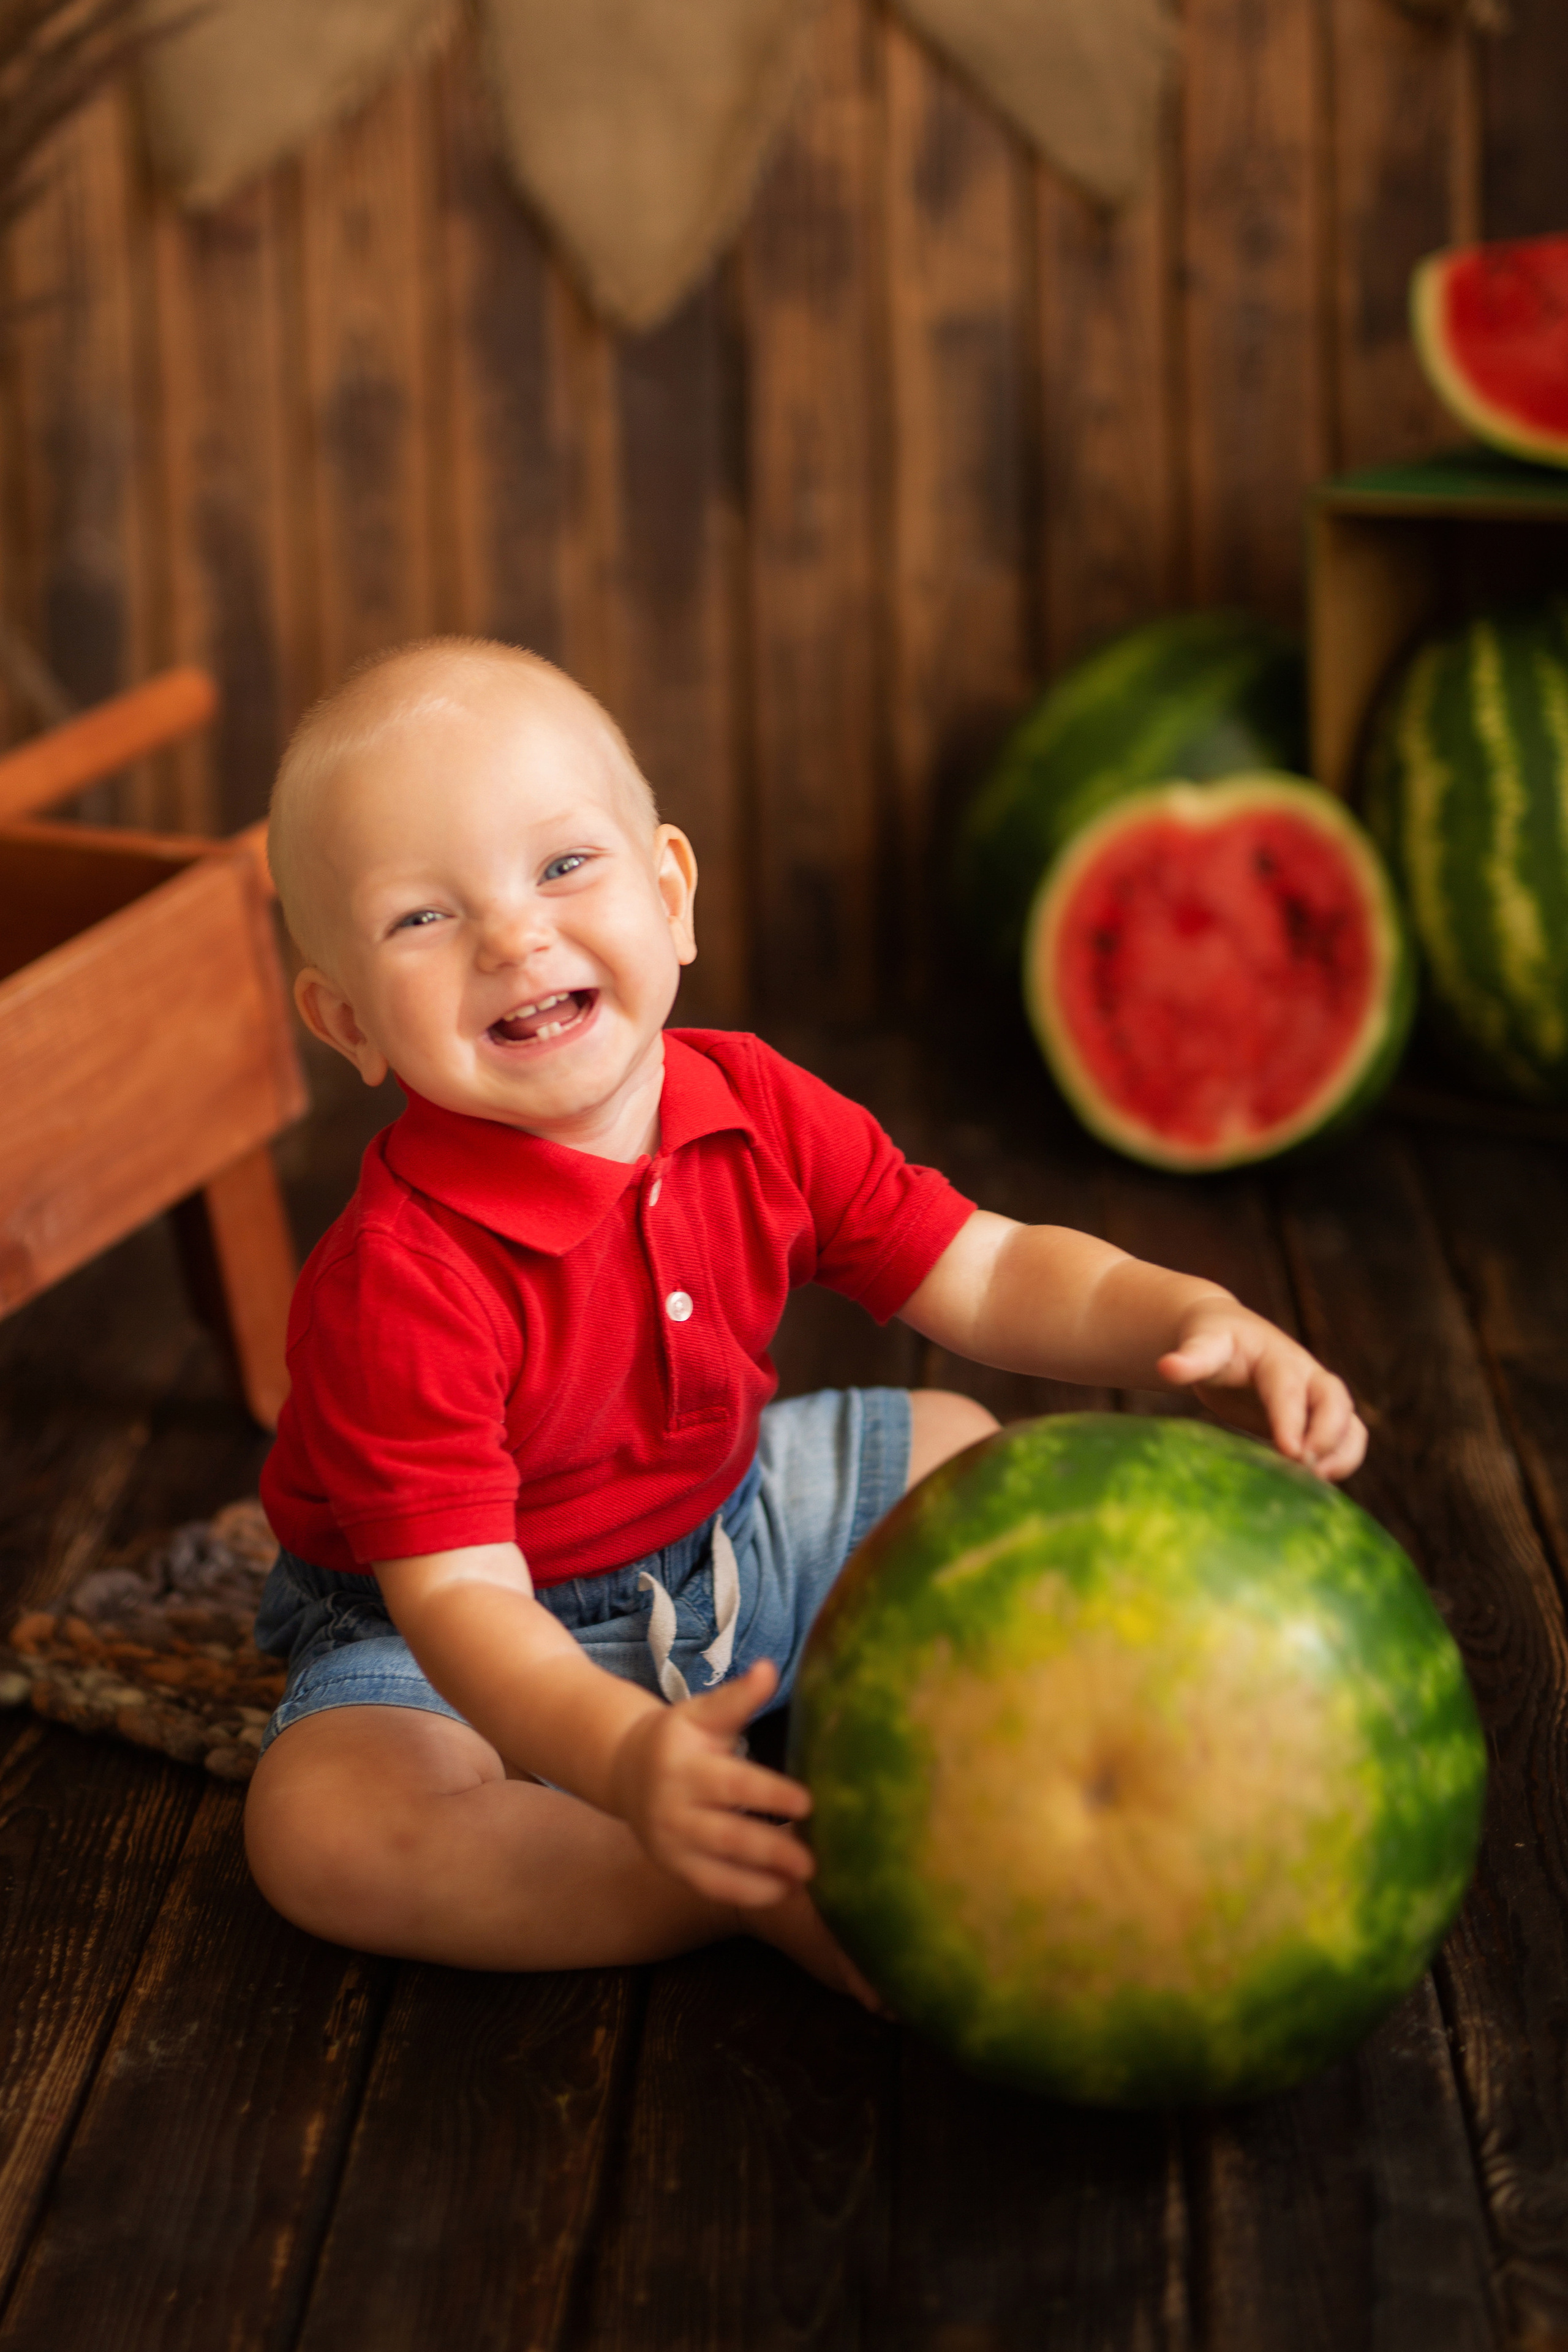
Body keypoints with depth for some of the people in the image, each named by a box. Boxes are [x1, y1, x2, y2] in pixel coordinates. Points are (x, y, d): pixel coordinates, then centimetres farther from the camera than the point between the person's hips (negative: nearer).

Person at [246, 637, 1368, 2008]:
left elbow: (988, 1275, -9)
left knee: (966, 1452, 10)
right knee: (317, 1828, -33)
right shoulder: (402, 1279, -34)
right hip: (512, 1641, -6)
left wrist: (1196, 1322, -28)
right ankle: (766, 1882, -24)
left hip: (718, 1526, 6)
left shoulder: (760, 1116, -14)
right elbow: (460, 1597, -37)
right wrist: (623, 1756, -57)